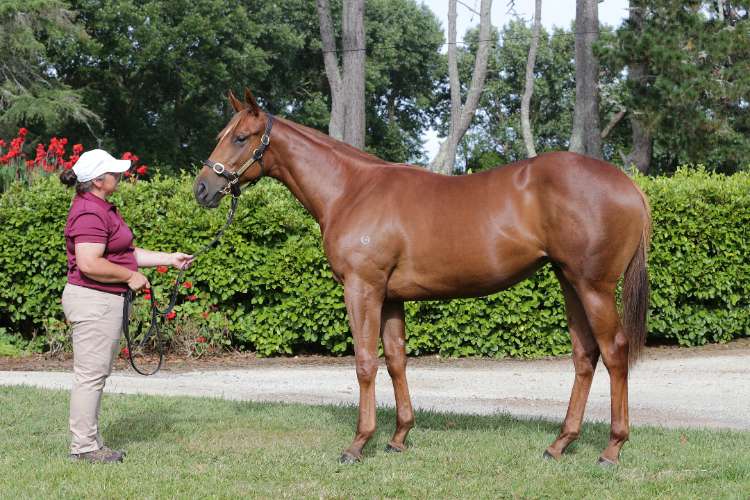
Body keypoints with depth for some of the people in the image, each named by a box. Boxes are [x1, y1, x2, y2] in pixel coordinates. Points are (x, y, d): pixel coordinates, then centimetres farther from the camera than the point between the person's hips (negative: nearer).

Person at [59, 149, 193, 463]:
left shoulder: (103, 209, 16)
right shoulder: (90, 214, -19)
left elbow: (126, 252, 22)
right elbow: (88, 263, -29)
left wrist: (169, 259, 19)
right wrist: (130, 276, -18)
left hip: (107, 301, 11)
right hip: (93, 302, -11)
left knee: (96, 375, 15)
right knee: (90, 374, -5)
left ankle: (89, 442, 23)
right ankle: (83, 446, 1)